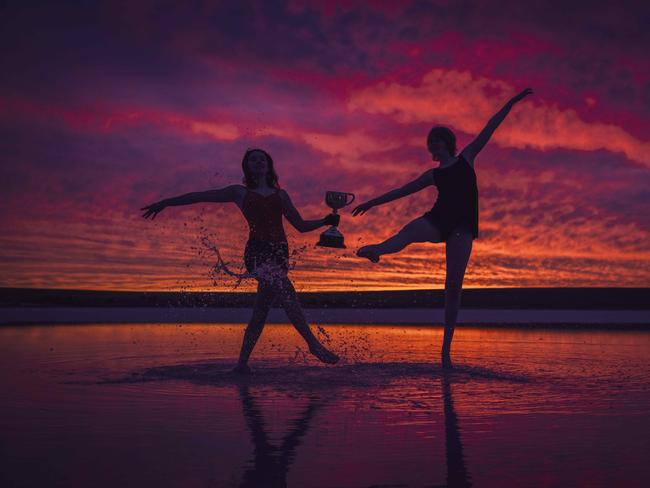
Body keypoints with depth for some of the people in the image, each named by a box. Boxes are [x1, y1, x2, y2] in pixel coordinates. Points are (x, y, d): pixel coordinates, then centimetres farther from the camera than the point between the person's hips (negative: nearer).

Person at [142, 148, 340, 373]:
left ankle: (242, 362, 6)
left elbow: (301, 225, 25)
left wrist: (325, 221, 9)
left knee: (261, 311, 0)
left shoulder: (280, 194, 24)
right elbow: (200, 196, 19)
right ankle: (313, 343, -23)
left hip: (279, 253, 4)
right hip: (257, 251, -4)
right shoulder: (240, 192, 17)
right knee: (286, 292, -26)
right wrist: (166, 202, 17)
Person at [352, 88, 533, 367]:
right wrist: (373, 202, 31)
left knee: (453, 287, -12)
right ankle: (375, 250, -58)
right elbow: (403, 190, 29)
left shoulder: (466, 158, 20)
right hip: (437, 220, 4)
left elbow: (490, 128, 20)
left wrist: (512, 102, 21)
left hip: (462, 227, -4)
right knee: (409, 232, -33)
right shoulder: (433, 175, 23)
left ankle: (446, 350, -11)